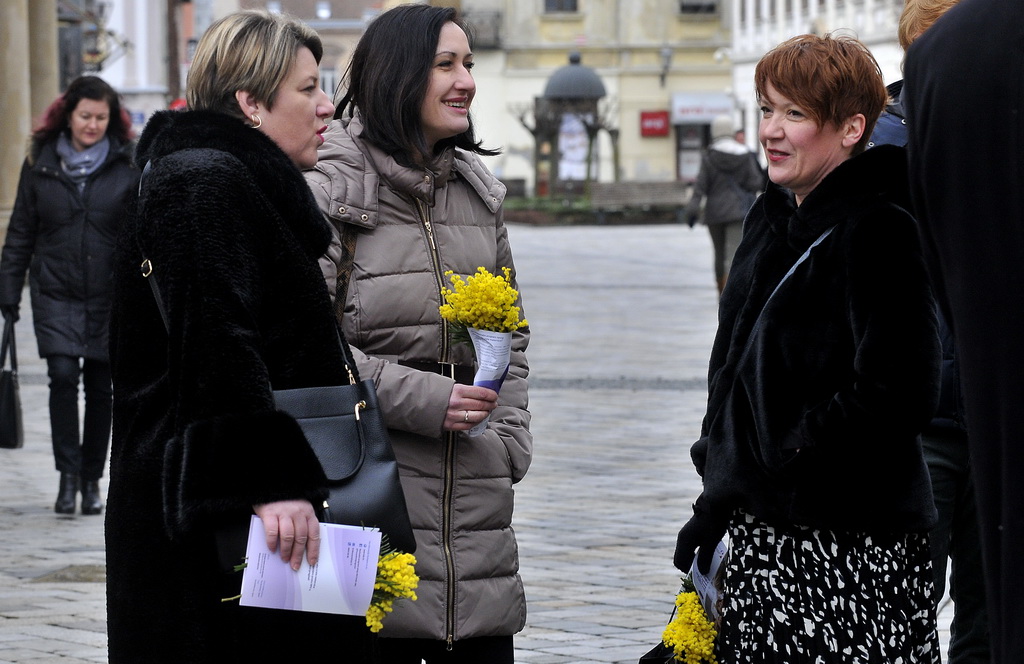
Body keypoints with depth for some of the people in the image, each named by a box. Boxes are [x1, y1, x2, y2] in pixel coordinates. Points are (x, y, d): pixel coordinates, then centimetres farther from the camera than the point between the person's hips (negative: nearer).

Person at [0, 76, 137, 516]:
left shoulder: (126, 167, 1)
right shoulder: (41, 164, 4)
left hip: (108, 297, 0)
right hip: (55, 294, 0)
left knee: (100, 388, 6)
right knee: (63, 376, -13)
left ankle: (92, 480, 18)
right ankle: (68, 475, -6)